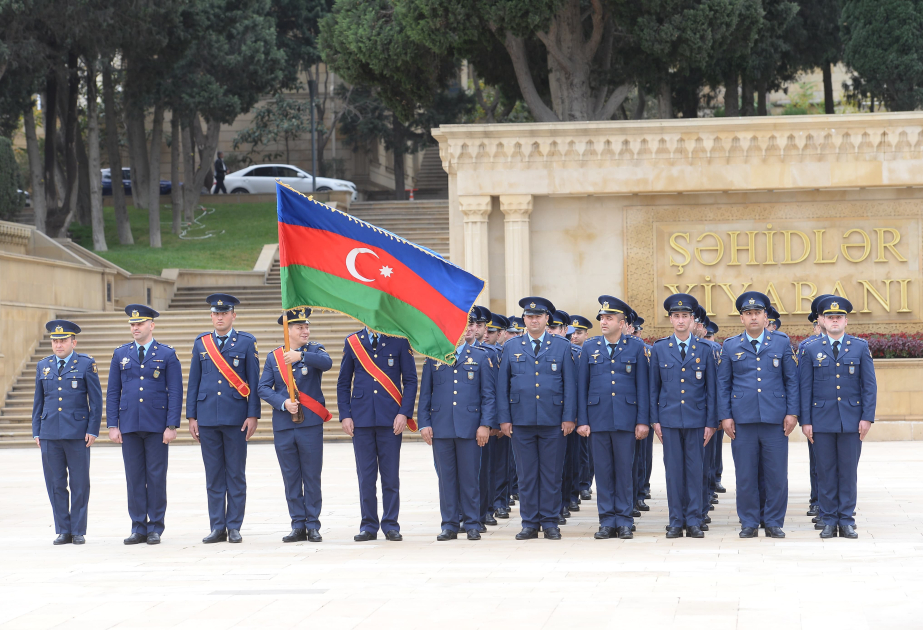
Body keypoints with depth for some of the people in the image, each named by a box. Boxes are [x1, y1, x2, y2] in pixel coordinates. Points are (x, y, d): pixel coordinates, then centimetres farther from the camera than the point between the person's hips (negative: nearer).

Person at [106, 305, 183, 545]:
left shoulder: (167, 355, 1)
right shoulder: (121, 354, 9)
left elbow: (175, 392, -2)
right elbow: (112, 392, 9)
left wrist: (172, 426, -9)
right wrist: (112, 426, 2)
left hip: (157, 426, -2)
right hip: (129, 426, 3)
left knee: (156, 477, 0)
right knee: (134, 478, 4)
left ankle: (155, 529, 7)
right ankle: (138, 528, 9)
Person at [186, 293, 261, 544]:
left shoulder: (246, 342, 3)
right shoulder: (201, 342, 10)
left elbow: (254, 381, 1)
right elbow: (193, 382, 11)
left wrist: (253, 415, -7)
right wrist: (191, 417, 5)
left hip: (236, 418, -2)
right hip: (208, 418, 2)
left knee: (236, 475, 1)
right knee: (213, 476, 4)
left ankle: (234, 527, 6)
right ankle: (217, 528, 9)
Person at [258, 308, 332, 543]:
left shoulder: (314, 350, 4)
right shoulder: (273, 357, 8)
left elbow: (327, 363, -20)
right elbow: (263, 388, 3)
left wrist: (301, 356, -34)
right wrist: (283, 403, -13)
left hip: (310, 424, -2)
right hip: (283, 426, 2)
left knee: (312, 477, 0)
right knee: (291, 478, 5)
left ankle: (313, 526, 6)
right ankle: (298, 526, 10)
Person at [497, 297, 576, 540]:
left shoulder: (562, 346, 7)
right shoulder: (511, 348, 10)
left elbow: (570, 384, 4)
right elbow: (502, 386, 9)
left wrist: (569, 417, -4)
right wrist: (504, 419, 1)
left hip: (553, 421, -1)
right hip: (521, 421, 1)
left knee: (551, 474, 2)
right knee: (526, 474, 3)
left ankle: (550, 522, 9)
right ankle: (529, 523, 10)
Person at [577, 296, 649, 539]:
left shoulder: (636, 346, 2)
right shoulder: (590, 347, 6)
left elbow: (642, 385, 1)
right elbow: (582, 386, 6)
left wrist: (642, 421, -4)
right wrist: (582, 420, 0)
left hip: (625, 419, -1)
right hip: (598, 418, 1)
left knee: (624, 470, 2)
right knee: (603, 471, 4)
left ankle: (624, 521, 9)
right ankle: (607, 522, 10)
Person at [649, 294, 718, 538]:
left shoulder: (704, 350, 4)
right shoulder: (659, 349, 6)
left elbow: (711, 388, 4)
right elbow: (654, 387, 8)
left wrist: (711, 423, -1)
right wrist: (655, 420, 2)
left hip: (696, 419, 0)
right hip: (669, 418, 1)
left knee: (695, 470, 1)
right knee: (673, 470, 2)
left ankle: (694, 521, 7)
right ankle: (676, 522, 7)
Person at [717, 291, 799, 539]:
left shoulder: (782, 343, 8)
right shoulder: (730, 346, 9)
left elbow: (791, 380, 7)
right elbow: (723, 384, 9)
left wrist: (792, 413, -1)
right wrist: (725, 416, 1)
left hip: (775, 419, 0)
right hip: (743, 419, 0)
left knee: (777, 474, 0)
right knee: (745, 475, 2)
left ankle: (774, 523, 10)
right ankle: (749, 523, 10)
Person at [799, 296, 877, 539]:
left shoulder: (860, 347, 5)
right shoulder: (810, 349, 5)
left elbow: (870, 385, 3)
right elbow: (805, 388, 4)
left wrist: (867, 417, -5)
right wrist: (805, 421, -1)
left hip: (852, 420, 0)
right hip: (822, 421, 0)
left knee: (848, 471, 2)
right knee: (825, 472, 3)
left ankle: (847, 521, 9)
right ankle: (829, 521, 9)